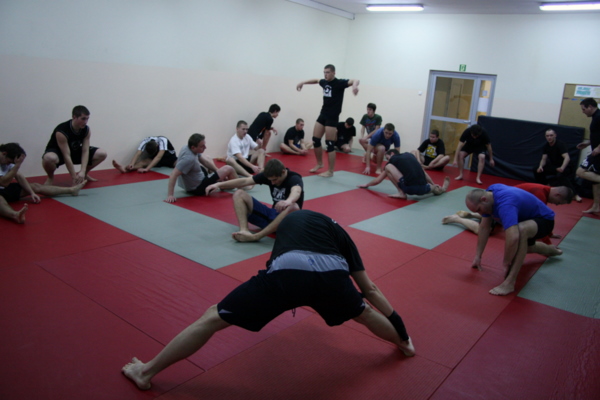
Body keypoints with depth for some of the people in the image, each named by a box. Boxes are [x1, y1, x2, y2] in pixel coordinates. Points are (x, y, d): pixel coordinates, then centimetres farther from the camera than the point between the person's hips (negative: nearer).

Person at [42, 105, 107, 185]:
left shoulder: (87, 130, -16)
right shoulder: (61, 132, -32)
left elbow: (85, 151, -18)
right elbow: (67, 156, -32)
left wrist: (82, 172, -31)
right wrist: (74, 177, -33)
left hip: (75, 151, 6)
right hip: (58, 152, -5)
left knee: (102, 154, -8)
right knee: (49, 158, -43)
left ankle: (84, 174, 12)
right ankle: (50, 177, -8)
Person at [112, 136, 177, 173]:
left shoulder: (162, 140, -33)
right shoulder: (145, 141, -21)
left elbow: (158, 157, -44)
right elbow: (138, 153, -32)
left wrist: (147, 169, -54)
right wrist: (132, 163, -53)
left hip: (170, 157, -1)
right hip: (156, 158, 2)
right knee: (146, 161, -29)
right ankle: (125, 169, -51)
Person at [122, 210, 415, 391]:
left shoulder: (290, 219, 41)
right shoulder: (338, 232, 36)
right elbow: (370, 290, 39)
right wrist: (402, 331, 51)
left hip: (287, 271, -1)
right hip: (333, 274, 2)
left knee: (212, 319, 12)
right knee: (365, 314, 36)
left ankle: (146, 372, 23)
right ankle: (405, 344, 59)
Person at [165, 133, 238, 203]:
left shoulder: (187, 147, -6)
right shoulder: (189, 158, -34)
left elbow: (204, 160, 6)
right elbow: (173, 175, -37)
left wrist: (220, 172, 8)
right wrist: (170, 195, -38)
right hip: (197, 189, -10)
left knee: (207, 158, 30)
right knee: (228, 169, -7)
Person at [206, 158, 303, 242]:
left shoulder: (294, 179, -16)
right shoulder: (269, 175, 1)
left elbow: (296, 192, -40)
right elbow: (245, 181, -5)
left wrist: (288, 201, -64)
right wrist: (219, 184, -16)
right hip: (272, 214, 6)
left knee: (293, 207, -42)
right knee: (239, 194, -7)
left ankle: (255, 236, -45)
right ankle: (244, 230, -31)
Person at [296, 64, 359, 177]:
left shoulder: (339, 83, -12)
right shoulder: (324, 82, 8)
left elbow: (355, 80, -27)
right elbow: (316, 80, 32)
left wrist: (354, 86, -49)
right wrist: (303, 83, 30)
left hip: (332, 117, -7)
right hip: (322, 115, 7)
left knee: (330, 145, -6)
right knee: (315, 140, 10)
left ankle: (330, 171, 2)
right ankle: (319, 164, 30)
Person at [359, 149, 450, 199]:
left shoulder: (393, 159, 12)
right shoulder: (409, 155, 25)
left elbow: (377, 180, 16)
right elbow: (424, 173, 29)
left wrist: (366, 185, 33)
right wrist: (433, 185, 40)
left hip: (409, 188, -8)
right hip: (423, 189, 8)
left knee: (388, 167, 5)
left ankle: (401, 193, -1)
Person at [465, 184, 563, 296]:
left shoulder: (505, 204, -41)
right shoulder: (488, 194, -14)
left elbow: (513, 237, -52)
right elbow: (484, 228, -7)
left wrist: (506, 263, -36)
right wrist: (477, 256, -7)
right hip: (528, 217, 9)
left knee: (520, 230, -41)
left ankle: (510, 282, -37)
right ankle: (550, 250, 62)